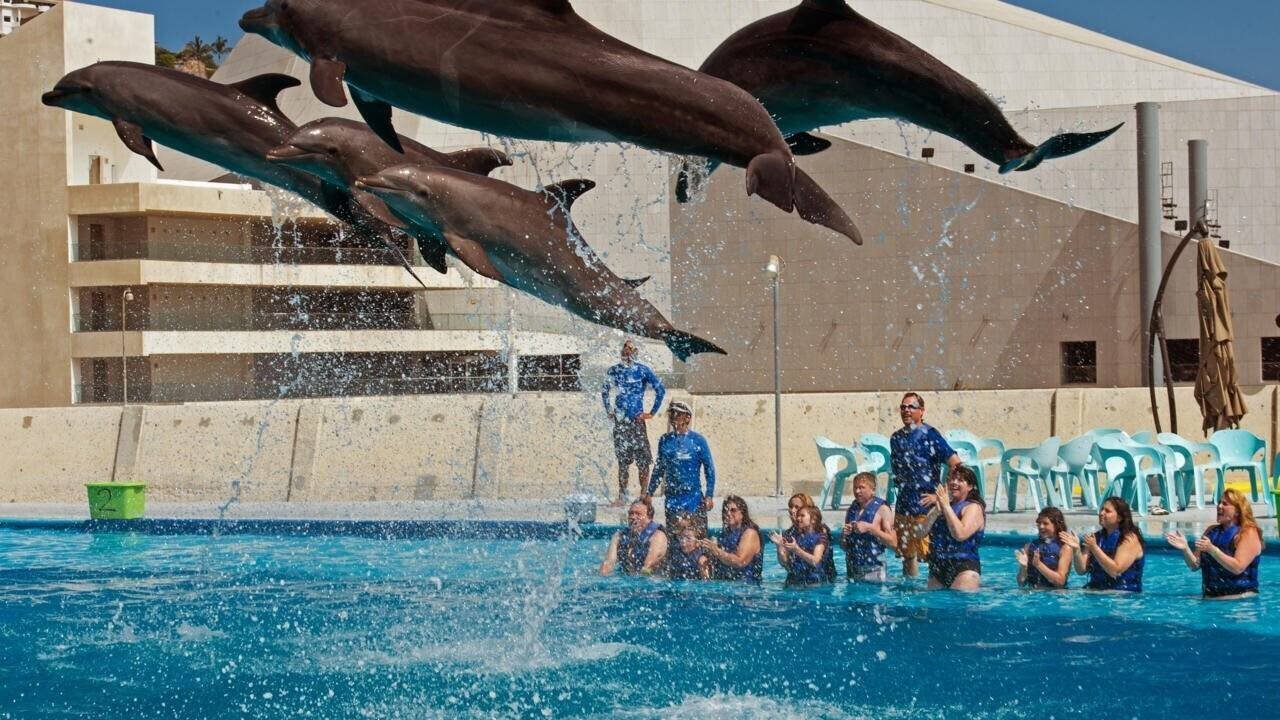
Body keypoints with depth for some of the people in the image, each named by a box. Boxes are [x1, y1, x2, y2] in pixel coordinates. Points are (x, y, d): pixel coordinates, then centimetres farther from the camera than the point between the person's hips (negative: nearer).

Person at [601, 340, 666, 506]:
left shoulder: (643, 370, -1)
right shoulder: (614, 371, 9)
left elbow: (661, 390, -2)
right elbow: (604, 391, 24)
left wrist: (652, 412, -4)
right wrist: (609, 410, 15)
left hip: (637, 420, -3)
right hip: (620, 421, 3)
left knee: (643, 461, -6)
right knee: (622, 461, 6)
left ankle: (644, 495, 0)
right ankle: (622, 496, 10)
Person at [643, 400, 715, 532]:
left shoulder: (698, 440, -2)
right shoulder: (665, 440, 8)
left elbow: (709, 469, 0)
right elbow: (659, 469, 18)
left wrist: (709, 496, -6)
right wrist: (649, 492, 15)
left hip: (693, 496, -3)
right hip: (672, 496, 4)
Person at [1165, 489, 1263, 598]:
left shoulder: (1249, 533, -4)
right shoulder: (1212, 531, 14)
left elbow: (1238, 568, -17)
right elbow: (1195, 565, 12)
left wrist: (1212, 549, -23)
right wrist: (1185, 549, -7)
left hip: (1239, 597, -5)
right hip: (1209, 596, 5)